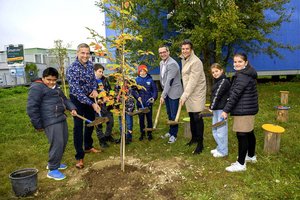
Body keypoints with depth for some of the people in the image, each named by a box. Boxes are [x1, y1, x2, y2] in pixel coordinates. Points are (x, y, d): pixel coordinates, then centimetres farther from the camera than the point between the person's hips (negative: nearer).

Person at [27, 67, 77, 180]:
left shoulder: (55, 87, 19)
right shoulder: (37, 88, -10)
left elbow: (64, 99, 26)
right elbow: (32, 108, -13)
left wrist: (72, 108, 8)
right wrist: (38, 124, -12)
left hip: (61, 118, 10)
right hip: (51, 121, -10)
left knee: (63, 142, 15)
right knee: (57, 144, -11)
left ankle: (54, 162, 33)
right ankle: (52, 170, 5)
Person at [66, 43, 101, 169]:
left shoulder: (90, 64, -4)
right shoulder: (72, 69, -24)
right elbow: (77, 91, -28)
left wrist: (94, 89, -10)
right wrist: (92, 104, -31)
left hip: (89, 98, 7)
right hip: (77, 100, -6)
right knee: (78, 127, -4)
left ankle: (88, 147, 38)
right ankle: (79, 157, 8)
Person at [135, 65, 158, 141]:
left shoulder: (150, 80, -2)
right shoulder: (136, 80, 0)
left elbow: (155, 90, 1)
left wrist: (154, 98, -14)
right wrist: (137, 97, -16)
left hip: (148, 103, -1)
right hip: (140, 103, 1)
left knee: (149, 118, 8)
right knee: (141, 119, 10)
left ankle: (149, 133, 23)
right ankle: (142, 133, 26)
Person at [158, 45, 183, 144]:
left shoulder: (172, 64, -20)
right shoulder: (161, 63, 8)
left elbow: (169, 81, -24)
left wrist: (163, 95, -23)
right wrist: (163, 93, 13)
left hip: (173, 92, -8)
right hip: (166, 91, 8)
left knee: (173, 115, 1)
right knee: (169, 114, 17)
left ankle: (174, 135, 16)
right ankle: (170, 131, 32)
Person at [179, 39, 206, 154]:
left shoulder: (196, 62, -17)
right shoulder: (183, 60, 11)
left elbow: (193, 81, -23)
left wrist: (184, 95, -25)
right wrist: (185, 94, 11)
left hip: (197, 93, -8)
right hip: (188, 93, 8)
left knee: (197, 118, -6)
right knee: (191, 117, 16)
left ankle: (200, 144, 4)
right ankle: (194, 138, 32)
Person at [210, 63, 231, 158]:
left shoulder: (224, 81, -12)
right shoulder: (217, 81, 17)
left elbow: (217, 95, -16)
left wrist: (211, 107, -15)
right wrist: (212, 108, 7)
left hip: (221, 109, -10)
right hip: (216, 109, 10)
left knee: (221, 130, -2)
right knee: (215, 130, 17)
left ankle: (223, 151, 10)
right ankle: (219, 148, 30)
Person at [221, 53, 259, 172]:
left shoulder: (242, 76, -18)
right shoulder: (248, 74, 15)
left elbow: (235, 94, -22)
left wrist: (226, 110, -19)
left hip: (244, 110, -11)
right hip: (249, 109, 11)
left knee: (242, 135, -5)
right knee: (249, 133, 21)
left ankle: (241, 164, 4)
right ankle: (251, 156, 38)